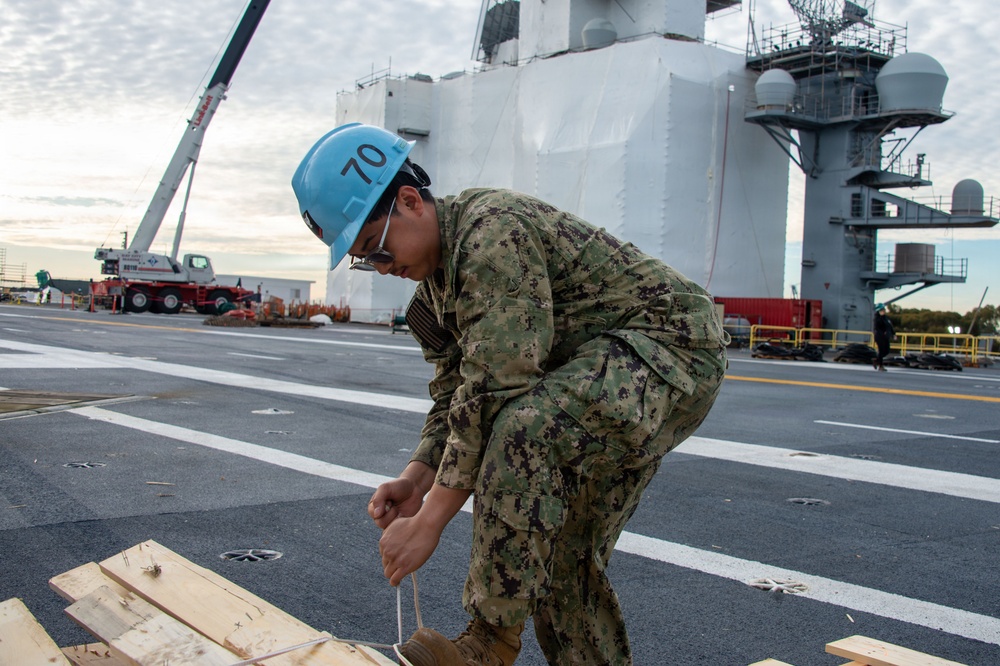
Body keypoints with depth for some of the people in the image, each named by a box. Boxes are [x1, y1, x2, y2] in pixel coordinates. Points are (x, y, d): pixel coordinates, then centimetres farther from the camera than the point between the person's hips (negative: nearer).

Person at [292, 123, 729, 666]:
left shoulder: (493, 230, -25)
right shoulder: (435, 282, 7)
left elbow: (491, 395, -30)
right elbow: (452, 397, 8)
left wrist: (428, 522, -26)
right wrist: (416, 477, -10)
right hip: (599, 383, 10)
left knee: (525, 427, -34)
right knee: (563, 554, 7)